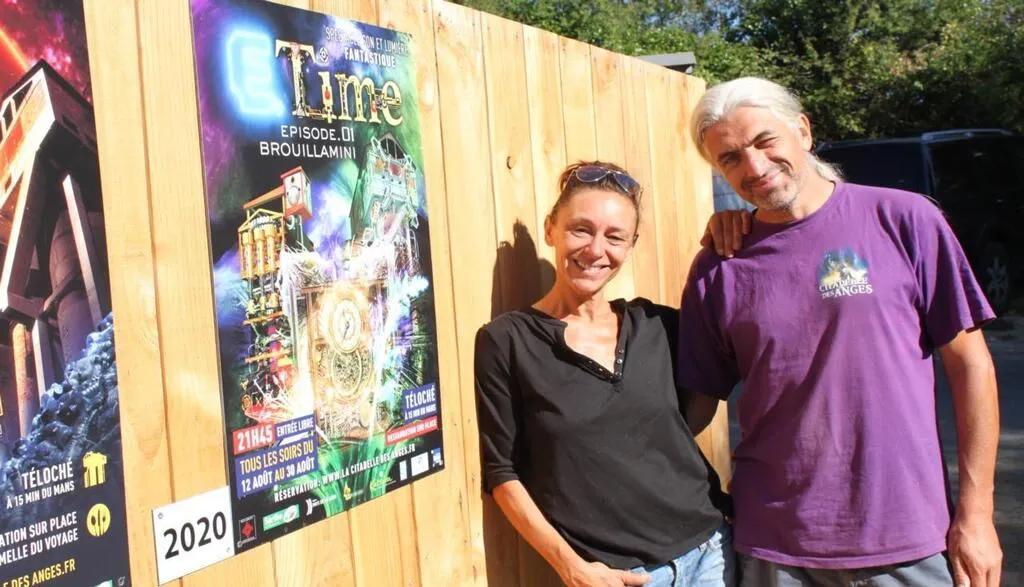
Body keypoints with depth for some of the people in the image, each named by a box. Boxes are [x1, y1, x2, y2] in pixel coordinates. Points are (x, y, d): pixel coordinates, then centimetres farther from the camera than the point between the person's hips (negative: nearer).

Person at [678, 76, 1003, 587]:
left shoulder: (904, 220, -5)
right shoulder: (718, 270, -1)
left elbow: (968, 363, -2)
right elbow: (698, 401, 5)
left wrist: (975, 513, -4)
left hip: (907, 540, -1)